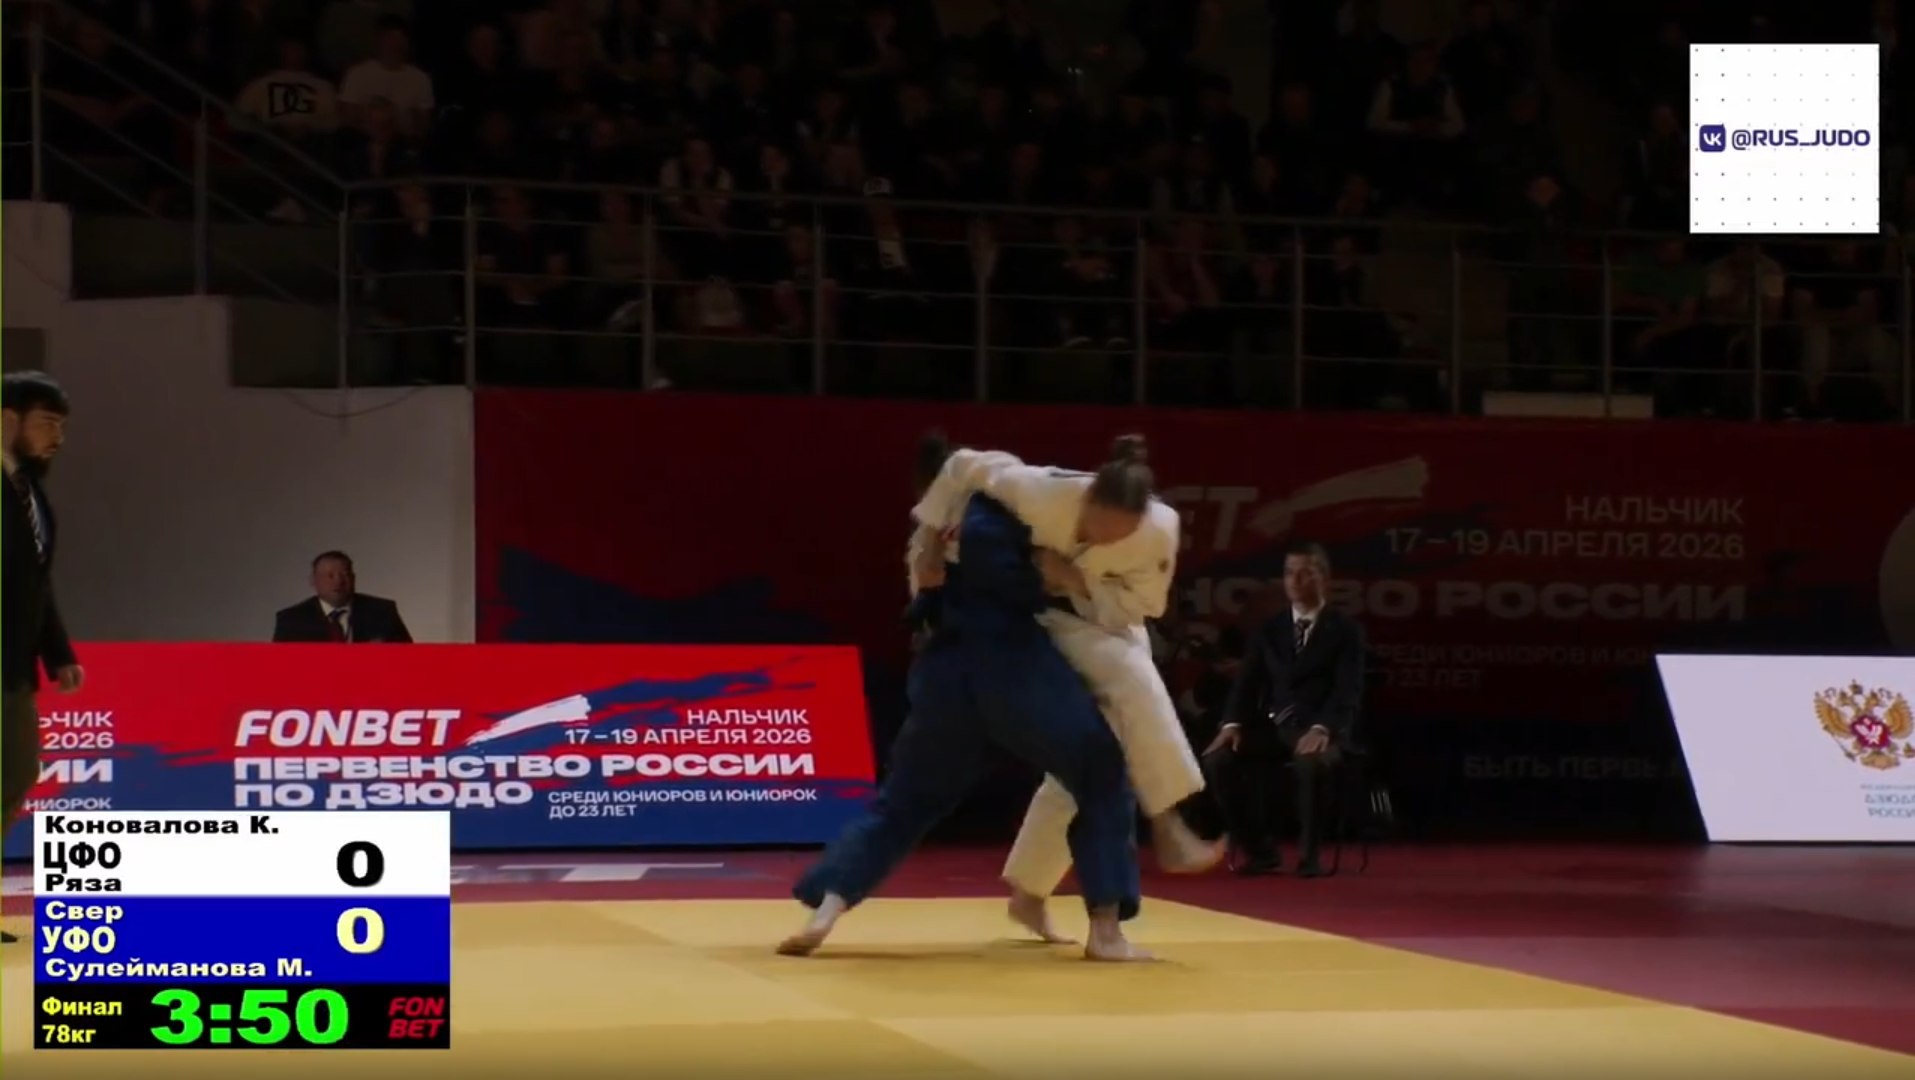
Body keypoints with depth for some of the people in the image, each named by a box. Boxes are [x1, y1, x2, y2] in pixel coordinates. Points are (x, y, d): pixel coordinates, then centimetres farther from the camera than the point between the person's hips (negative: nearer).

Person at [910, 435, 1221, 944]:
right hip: (1048, 618, -4)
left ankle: (1029, 893, 20)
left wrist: (1077, 580, -32)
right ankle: (1168, 826, -31)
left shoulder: (1161, 529, -30)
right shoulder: (1043, 493, -35)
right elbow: (965, 465, -20)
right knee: (1136, 680, -32)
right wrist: (930, 532, -17)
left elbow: (1143, 603, -20)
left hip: (1110, 625, 4)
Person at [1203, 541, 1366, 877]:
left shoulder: (1345, 630, 2)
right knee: (1217, 760, -23)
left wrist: (1321, 729, -29)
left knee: (1310, 764, -40)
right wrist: (1233, 723, -13)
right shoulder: (1269, 629, 16)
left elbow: (1348, 691, -10)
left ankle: (1308, 855, -20)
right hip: (1272, 725, 4)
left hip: (1321, 729, -4)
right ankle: (1260, 850, -8)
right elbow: (1247, 682, 8)